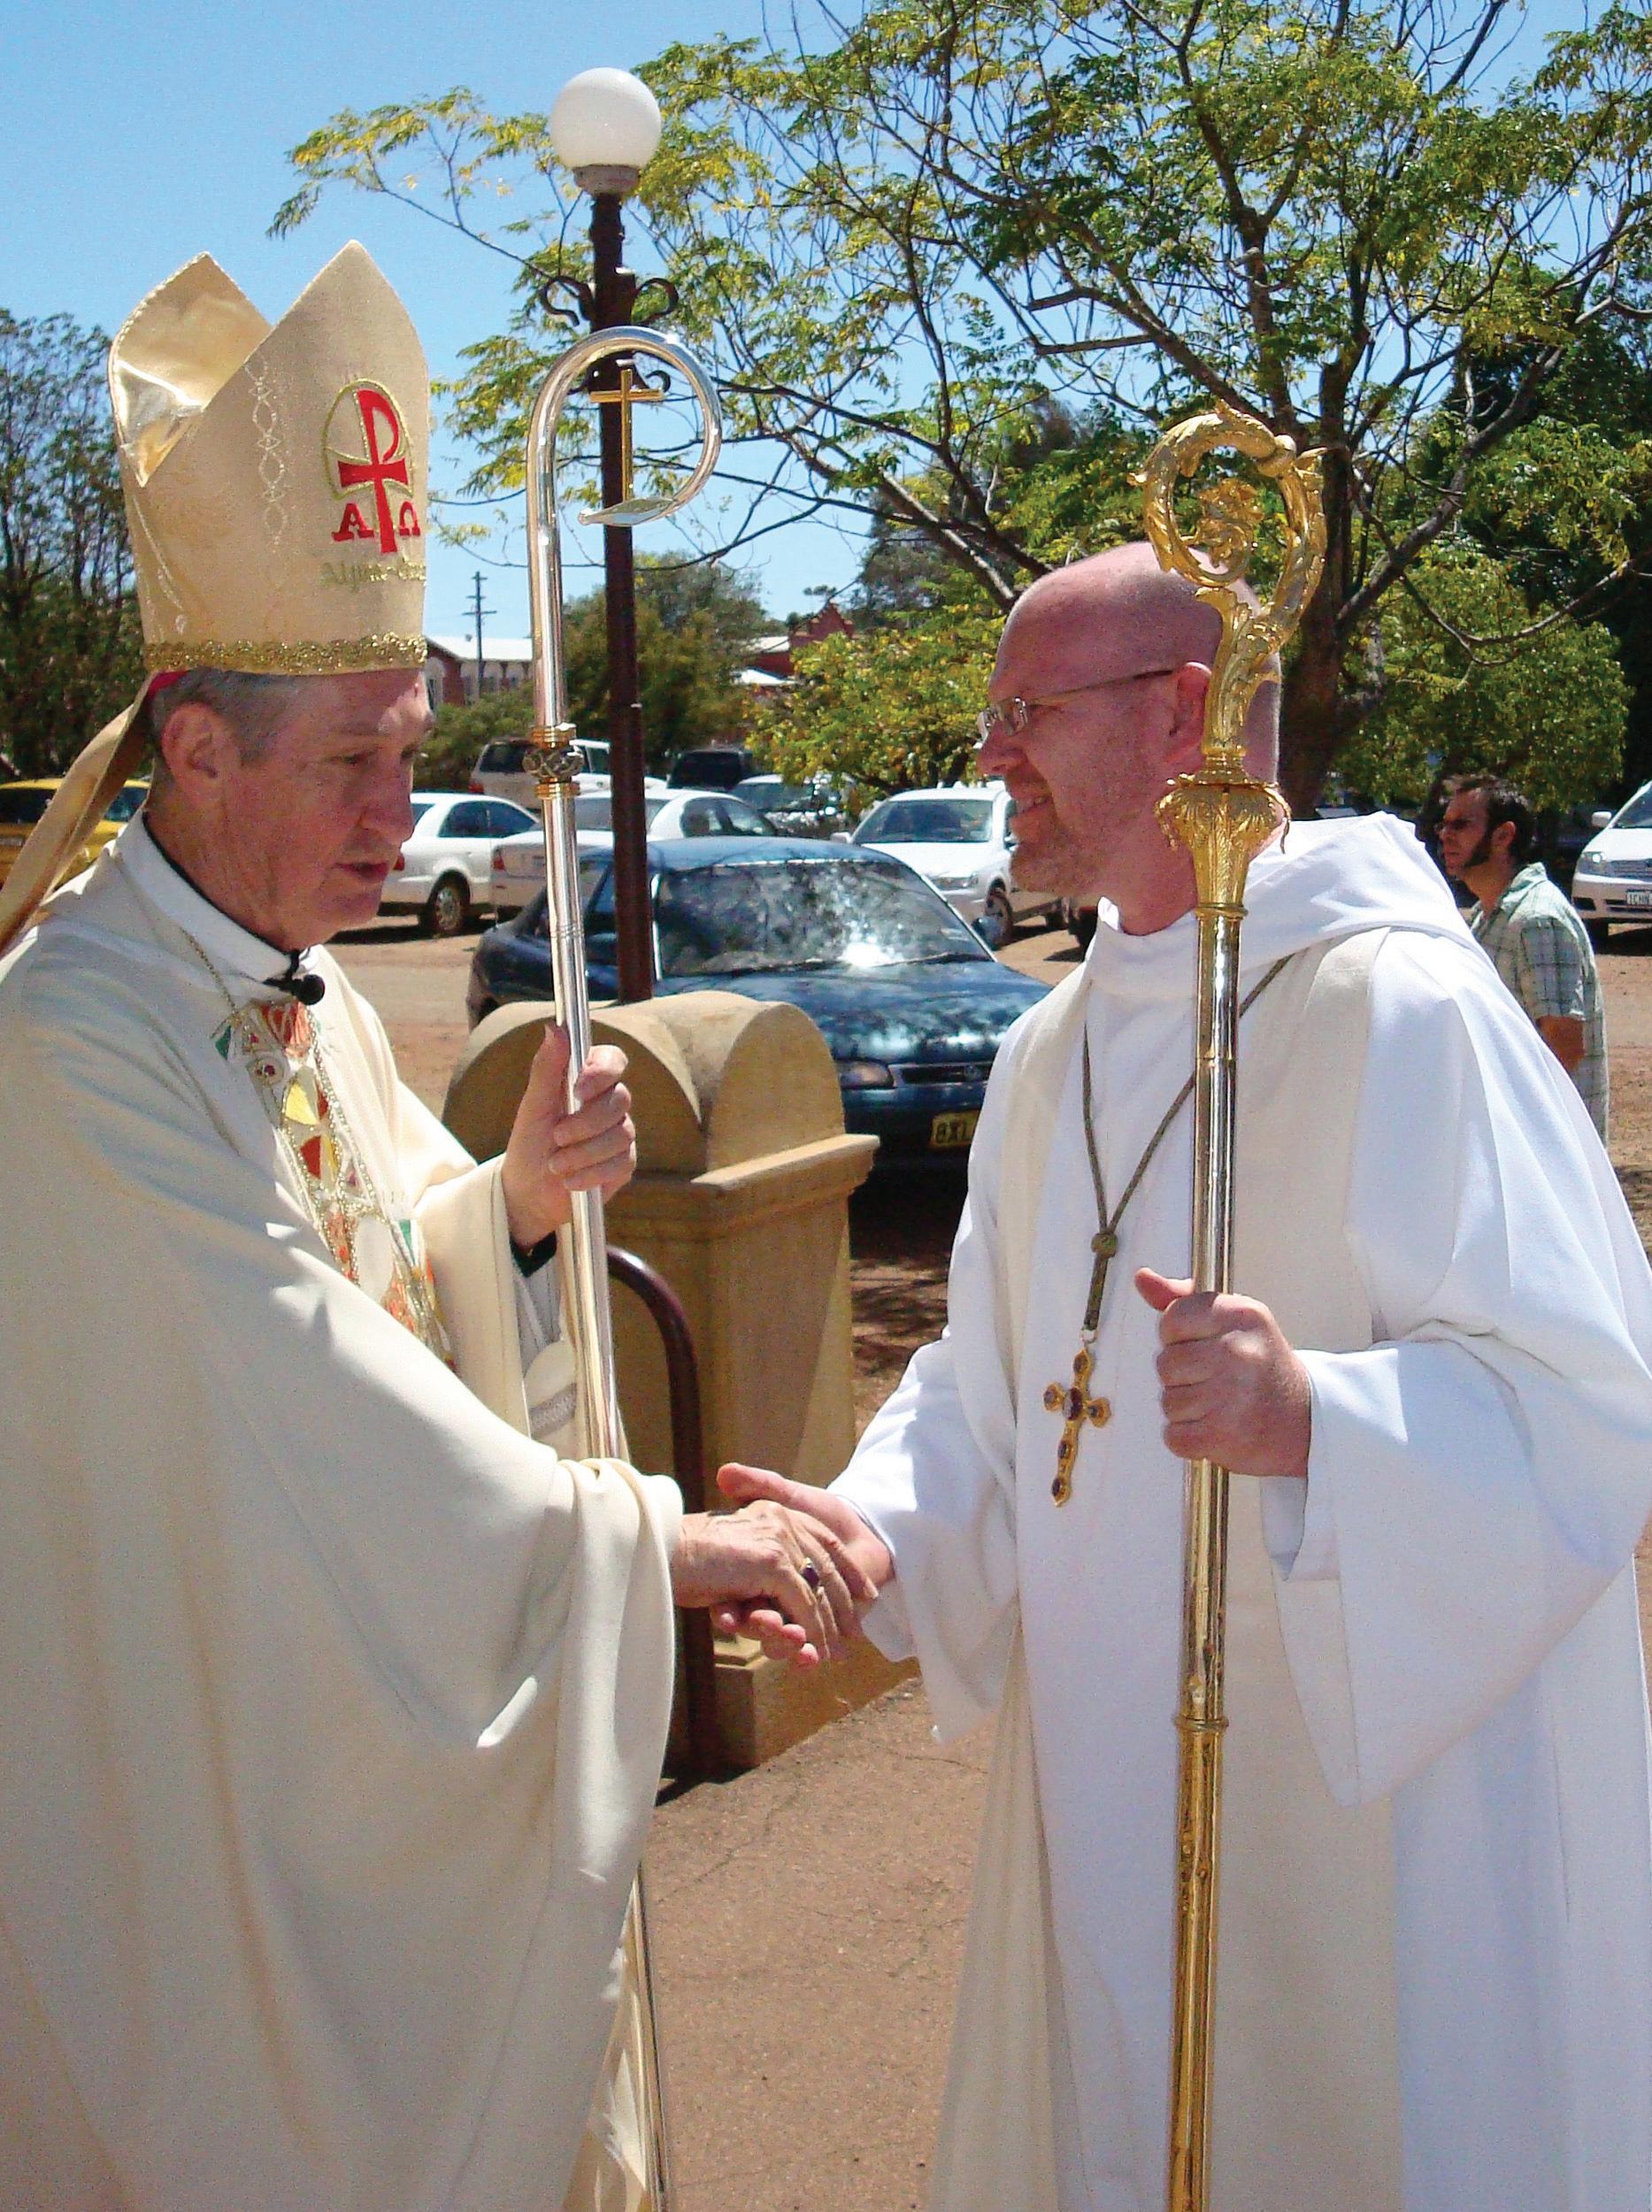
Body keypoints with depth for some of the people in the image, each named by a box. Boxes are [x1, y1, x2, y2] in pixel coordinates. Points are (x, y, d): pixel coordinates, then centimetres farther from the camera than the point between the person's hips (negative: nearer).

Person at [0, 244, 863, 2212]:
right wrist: (642, 1539, -21)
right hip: (196, 1761, -7)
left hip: (393, 1725, 8)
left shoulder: (307, 994, 4)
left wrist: (519, 1204, -10)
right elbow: (298, 1377, -25)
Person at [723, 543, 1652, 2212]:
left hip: (1381, 1808, -7)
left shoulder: (1396, 1008, -17)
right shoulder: (1053, 1053, 8)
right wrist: (882, 1524, -8)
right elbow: (991, 1377, 11)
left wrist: (1315, 1421, -37)